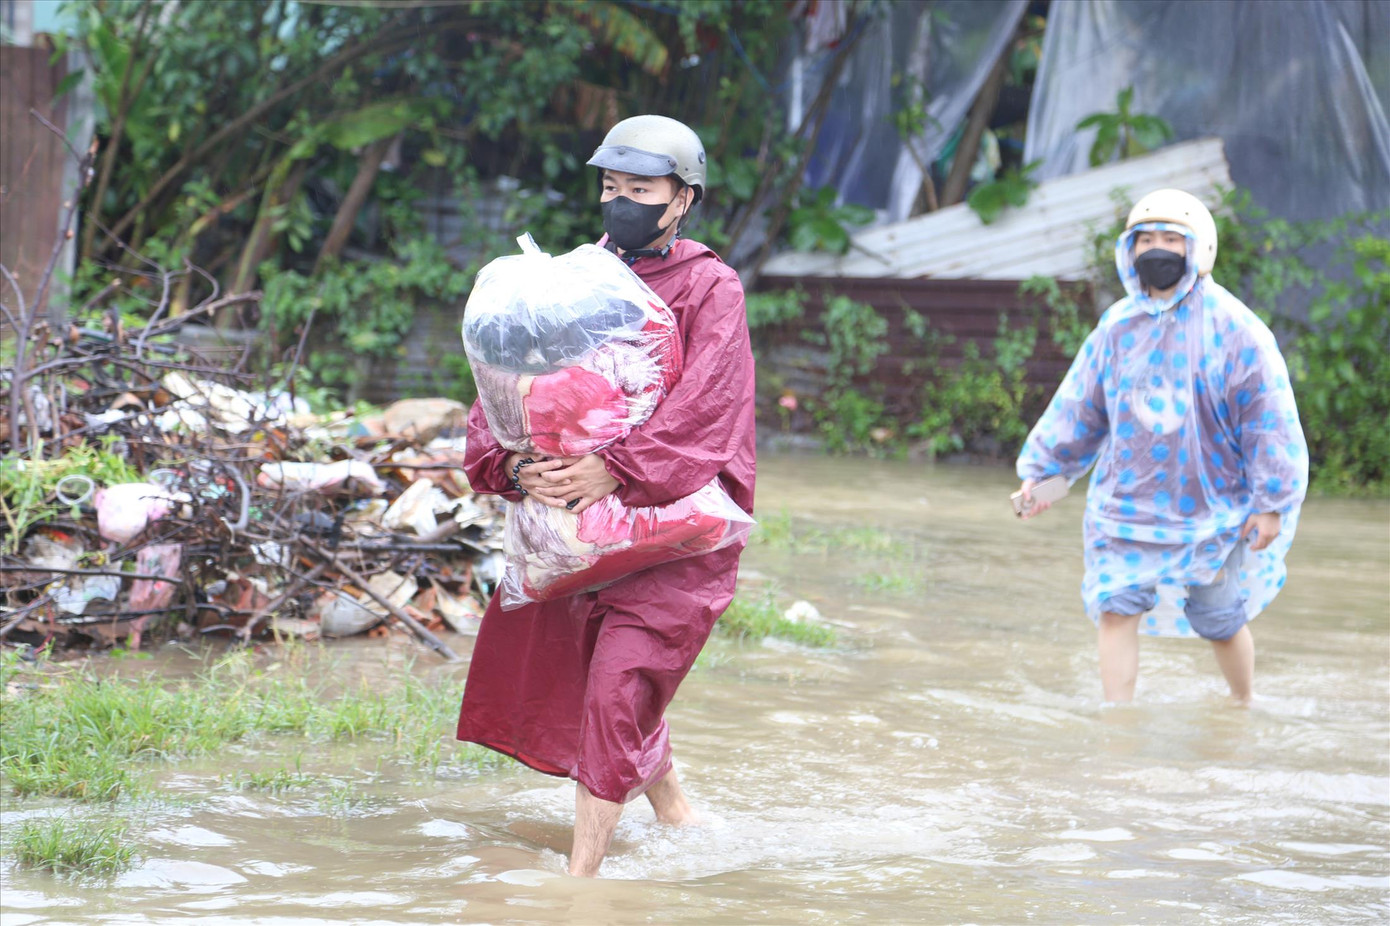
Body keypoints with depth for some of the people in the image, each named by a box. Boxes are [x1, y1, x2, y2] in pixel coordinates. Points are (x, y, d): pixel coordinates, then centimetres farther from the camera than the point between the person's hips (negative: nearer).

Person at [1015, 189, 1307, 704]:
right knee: (1115, 610, -9)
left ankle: (1245, 709, 36)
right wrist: (1041, 470, 8)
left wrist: (1272, 503, -10)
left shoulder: (1232, 328, -10)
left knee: (1220, 622, 9)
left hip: (1211, 508, -3)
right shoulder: (1118, 327, 3)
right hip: (1128, 503, 3)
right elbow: (1078, 407, 12)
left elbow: (1269, 418, -8)